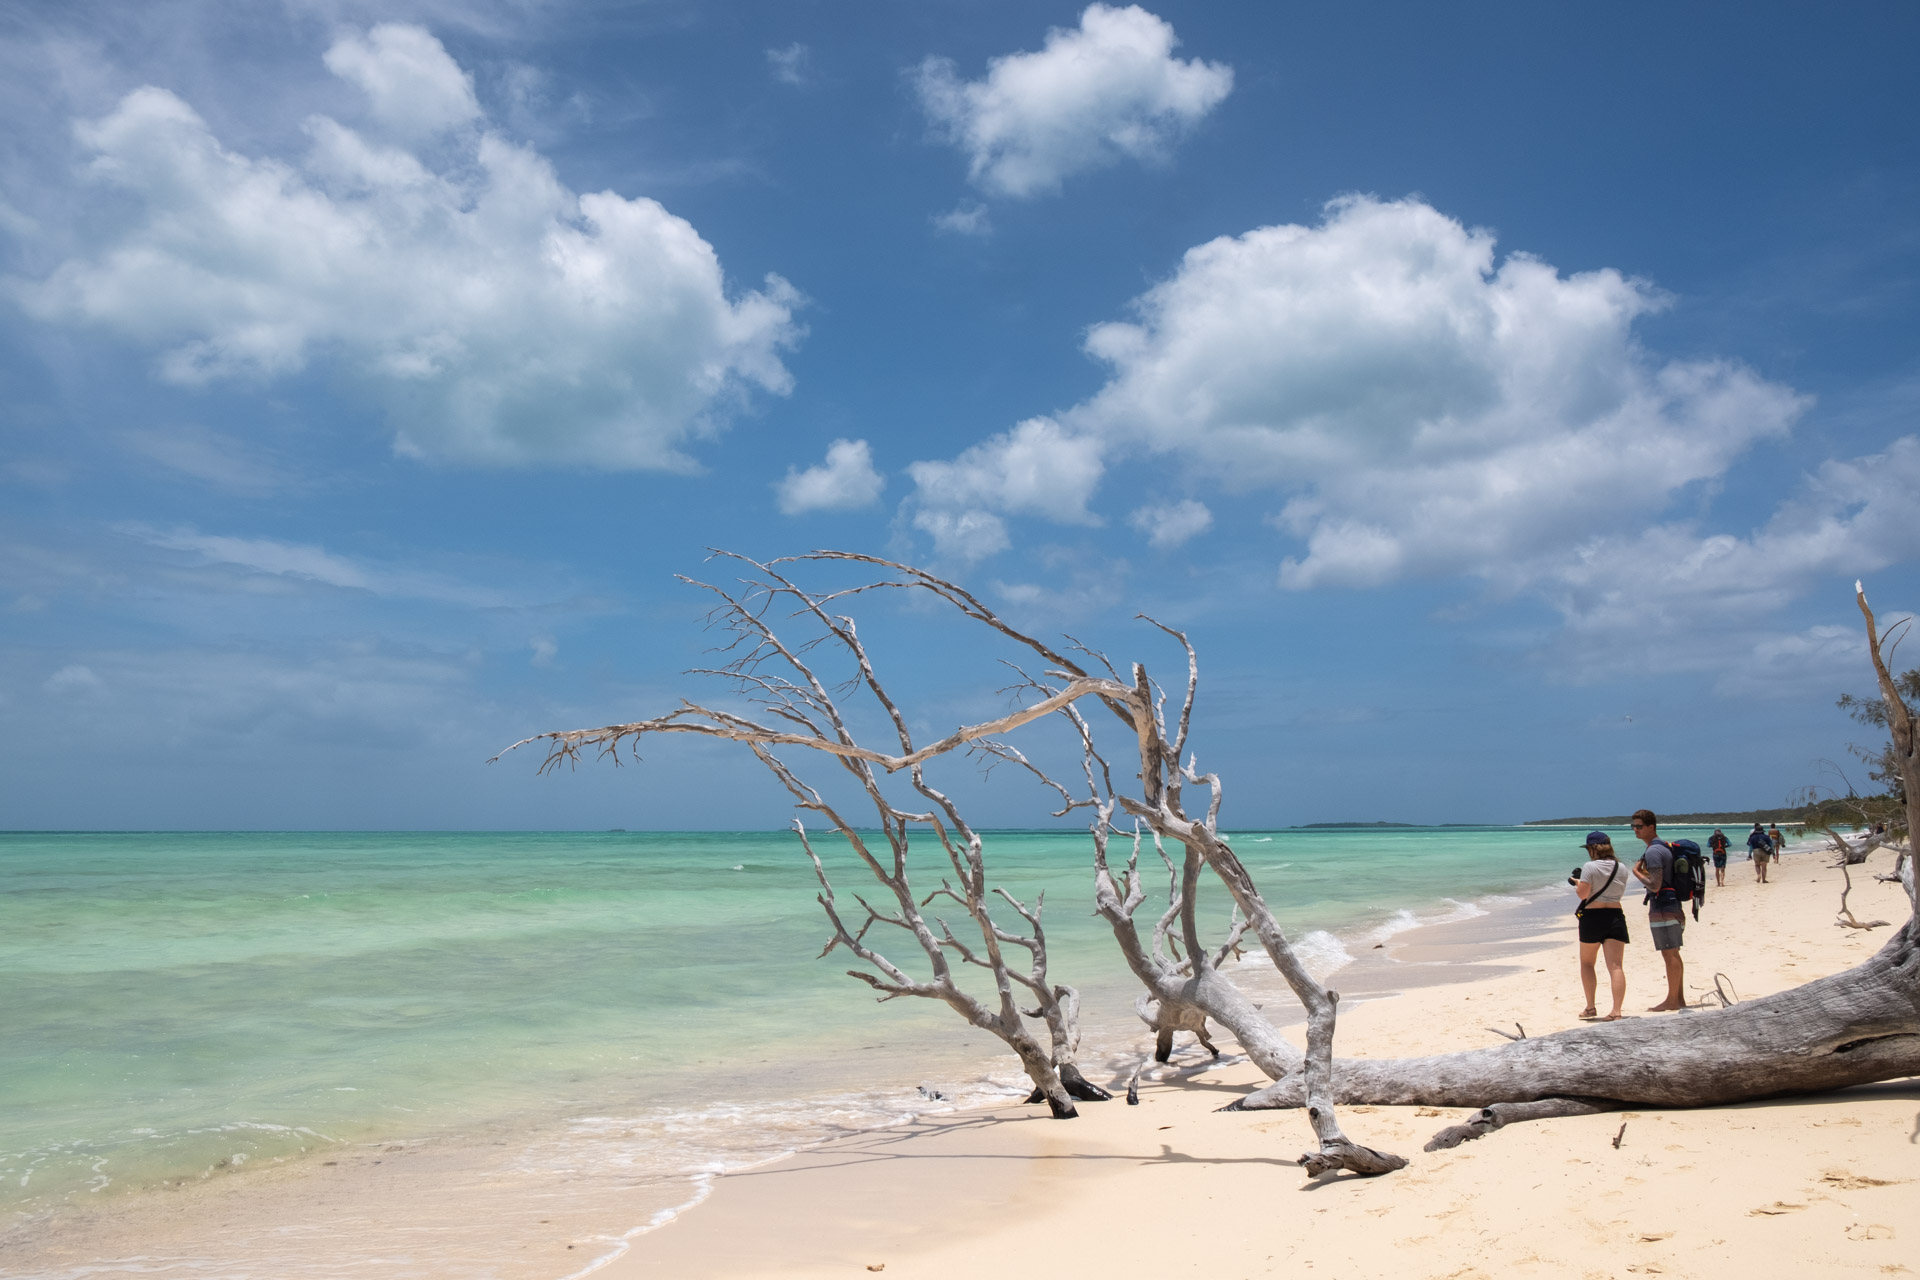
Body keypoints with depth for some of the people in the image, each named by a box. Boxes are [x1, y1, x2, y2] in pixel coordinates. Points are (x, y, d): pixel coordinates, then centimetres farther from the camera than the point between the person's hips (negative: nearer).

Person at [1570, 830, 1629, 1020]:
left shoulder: (1590, 867, -10)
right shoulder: (1620, 868, 7)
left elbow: (1583, 893, -14)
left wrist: (1577, 883, 8)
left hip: (1593, 917, -4)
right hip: (1615, 916, 4)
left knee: (1586, 963, 15)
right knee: (1615, 965, -3)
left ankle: (1591, 1007, 16)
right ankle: (1616, 1011, -12)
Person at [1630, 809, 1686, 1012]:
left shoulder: (1653, 852, -17)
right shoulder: (1664, 847, 16)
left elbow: (1654, 885, -22)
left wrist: (1637, 872, -10)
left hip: (1663, 909, -11)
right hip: (1673, 905, 11)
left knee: (1669, 954, -5)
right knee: (1673, 955, 14)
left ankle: (1672, 1001, -1)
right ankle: (1679, 998, 20)